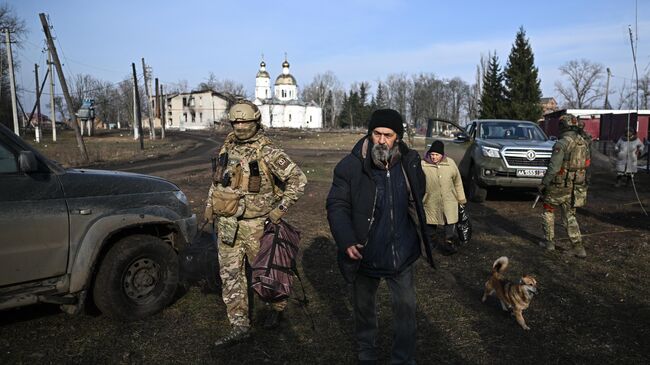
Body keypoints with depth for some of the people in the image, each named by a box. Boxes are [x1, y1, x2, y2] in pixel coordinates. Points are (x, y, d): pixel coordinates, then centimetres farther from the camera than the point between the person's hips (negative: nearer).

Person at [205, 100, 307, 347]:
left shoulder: (267, 152, -13)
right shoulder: (228, 146, 7)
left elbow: (298, 179, -14)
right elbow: (218, 177, 22)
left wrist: (281, 209, -16)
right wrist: (210, 203, 14)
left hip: (255, 223, -6)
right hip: (226, 223, 6)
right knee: (230, 274, 6)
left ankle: (277, 307, 35)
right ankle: (240, 325, 16)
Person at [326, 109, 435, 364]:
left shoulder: (410, 163, -5)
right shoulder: (351, 165, -16)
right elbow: (337, 205, -14)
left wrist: (417, 238, 13)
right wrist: (346, 241, -27)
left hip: (401, 254, 2)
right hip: (364, 254, -1)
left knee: (406, 307, 10)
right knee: (364, 307, 19)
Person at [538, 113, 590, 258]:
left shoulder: (562, 144, -18)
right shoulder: (584, 143, 6)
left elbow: (553, 168, -22)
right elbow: (586, 165, 12)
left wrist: (543, 183, -11)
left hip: (559, 187, -6)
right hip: (576, 187, 6)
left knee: (548, 211, 15)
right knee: (569, 216, 15)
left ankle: (549, 242, 19)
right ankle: (578, 247, 8)